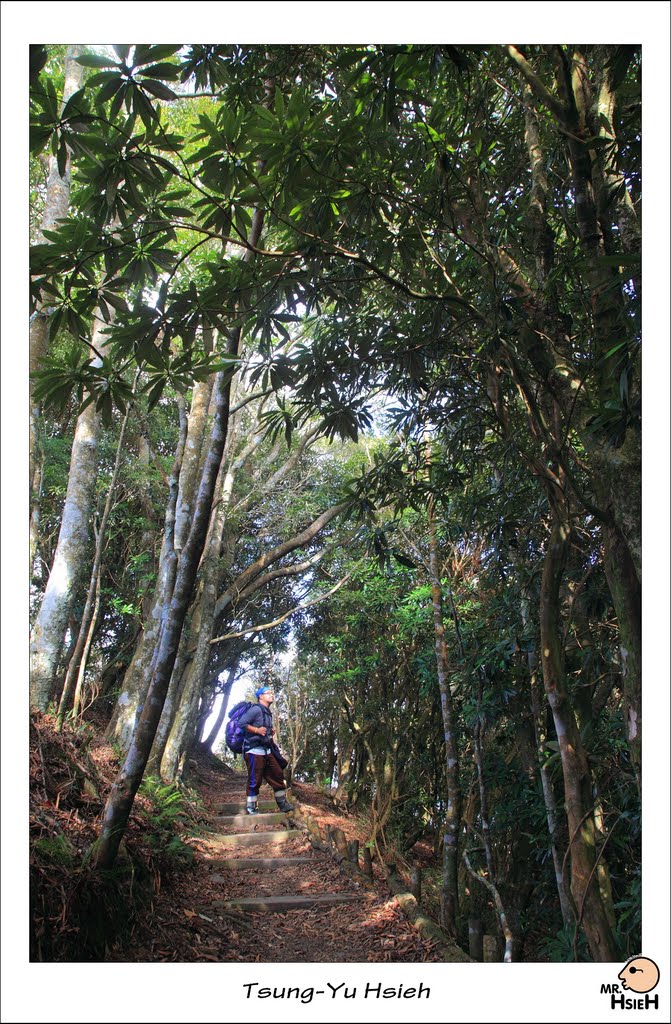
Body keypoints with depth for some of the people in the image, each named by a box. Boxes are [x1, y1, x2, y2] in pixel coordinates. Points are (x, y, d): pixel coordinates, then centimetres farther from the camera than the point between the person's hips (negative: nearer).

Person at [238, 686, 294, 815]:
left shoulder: (267, 713, 18)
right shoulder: (256, 709, -10)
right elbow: (241, 723, -18)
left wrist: (270, 732, 11)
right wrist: (256, 730, -20)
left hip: (267, 751, 9)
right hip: (255, 750, -9)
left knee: (277, 775, 8)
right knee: (254, 780, -4)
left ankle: (283, 803, 16)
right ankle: (251, 808, 5)